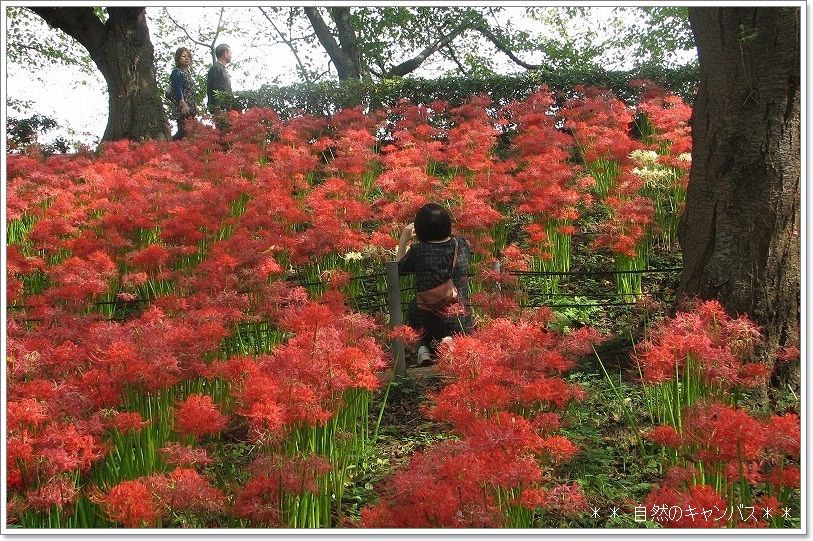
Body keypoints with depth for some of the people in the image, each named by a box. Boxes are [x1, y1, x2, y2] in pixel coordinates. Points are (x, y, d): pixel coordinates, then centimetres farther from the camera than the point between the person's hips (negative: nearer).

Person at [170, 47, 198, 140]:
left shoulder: (187, 72, 20)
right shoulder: (176, 72, -6)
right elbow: (177, 90, -15)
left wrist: (195, 105, 21)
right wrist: (184, 105, -22)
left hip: (190, 107, 9)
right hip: (182, 107, -9)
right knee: (184, 130, -18)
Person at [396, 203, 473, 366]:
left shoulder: (418, 251, -10)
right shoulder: (462, 245, -1)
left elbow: (398, 269, 11)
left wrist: (403, 241, 19)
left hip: (425, 321, -1)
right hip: (460, 319, 1)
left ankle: (423, 348, -3)